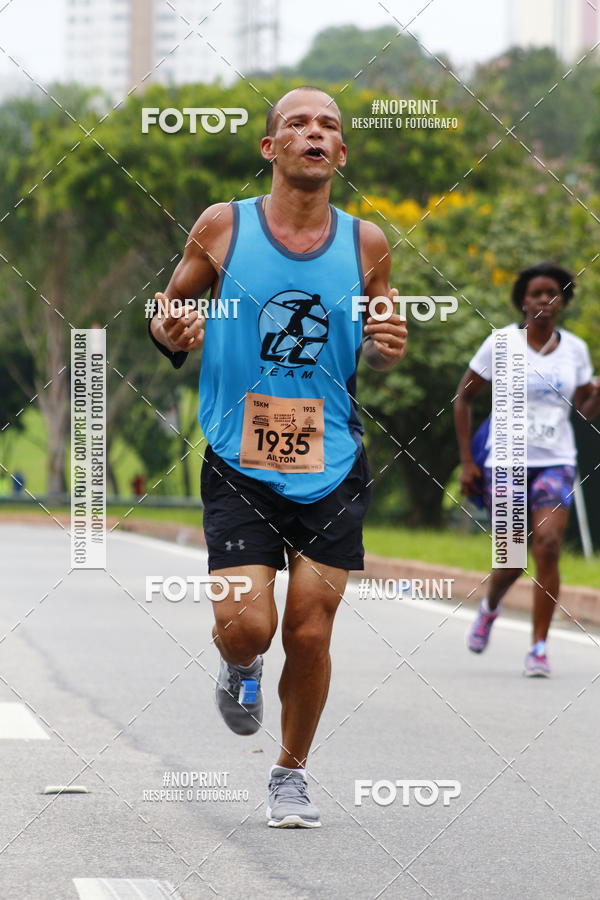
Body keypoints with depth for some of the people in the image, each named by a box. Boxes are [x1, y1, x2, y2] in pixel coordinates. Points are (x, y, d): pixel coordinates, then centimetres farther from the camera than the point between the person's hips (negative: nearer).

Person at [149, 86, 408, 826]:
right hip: (239, 466, -1)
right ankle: (240, 668, 26)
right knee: (245, 626, -12)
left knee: (309, 635, 1)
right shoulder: (222, 228, -4)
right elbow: (167, 311, 9)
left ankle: (291, 774, 24)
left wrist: (389, 350, -8)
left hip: (332, 470, 2)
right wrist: (173, 334, -14)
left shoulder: (366, 244, 1)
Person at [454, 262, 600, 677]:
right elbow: (463, 398, 4)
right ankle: (490, 606, 34)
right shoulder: (501, 344, -3)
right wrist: (467, 461, 0)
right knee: (512, 559, -2)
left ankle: (539, 648, -8)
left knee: (548, 548, -16)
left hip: (556, 461, 2)